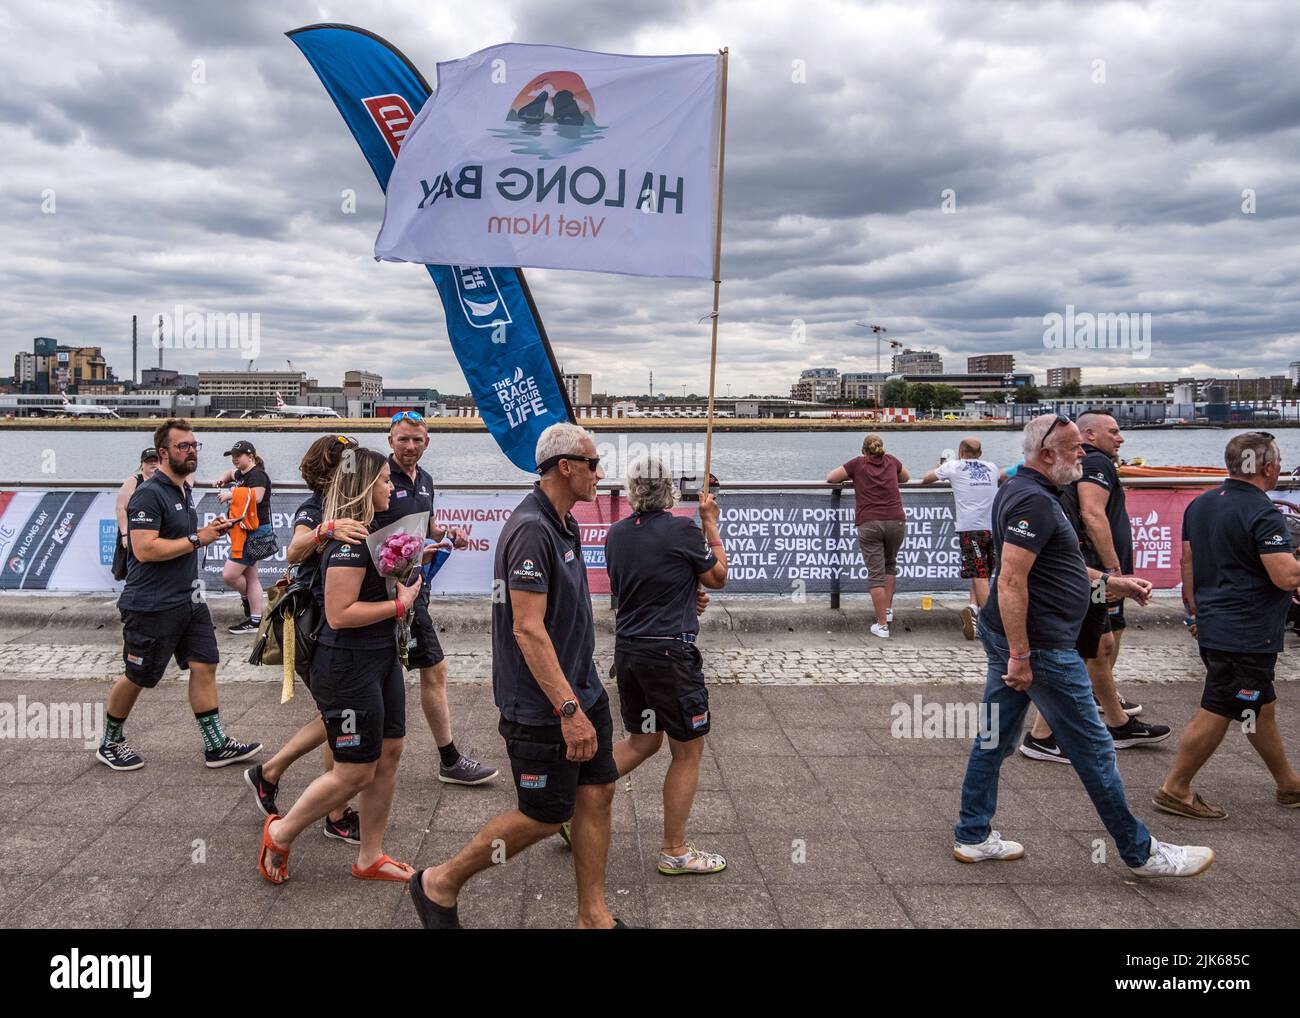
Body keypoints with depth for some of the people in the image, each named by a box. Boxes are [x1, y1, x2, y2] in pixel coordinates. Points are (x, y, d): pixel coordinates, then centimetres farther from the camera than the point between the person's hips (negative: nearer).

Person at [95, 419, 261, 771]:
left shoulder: (184, 490, 12)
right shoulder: (148, 495, -17)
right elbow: (145, 549, -25)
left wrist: (209, 531, 7)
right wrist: (197, 538, -20)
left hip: (189, 598, 8)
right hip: (152, 605, -8)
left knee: (204, 665, 4)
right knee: (137, 678, 6)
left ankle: (216, 745, 10)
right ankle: (110, 744, 27)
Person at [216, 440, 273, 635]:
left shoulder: (257, 474, -13)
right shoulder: (241, 474, 16)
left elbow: (256, 496, -30)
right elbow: (231, 473, 40)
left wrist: (231, 494, -20)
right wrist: (223, 478, 19)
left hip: (255, 531, -10)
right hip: (244, 531, 11)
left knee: (229, 574, -12)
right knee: (251, 577, 12)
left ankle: (246, 597, 17)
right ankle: (255, 621, 17)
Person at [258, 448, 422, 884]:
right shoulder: (348, 542, -20)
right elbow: (339, 614, -25)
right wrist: (399, 604, -18)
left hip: (382, 658, 10)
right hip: (349, 666, -10)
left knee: (390, 753, 12)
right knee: (355, 772, 0)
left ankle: (370, 857, 25)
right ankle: (280, 835, 23)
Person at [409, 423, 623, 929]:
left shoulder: (564, 524, 10)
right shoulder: (531, 530, -22)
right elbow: (528, 630, -27)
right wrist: (569, 710, -29)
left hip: (582, 691, 9)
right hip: (543, 706, -9)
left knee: (596, 793, 11)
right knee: (544, 816, 3)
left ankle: (593, 915, 24)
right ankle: (440, 883, 21)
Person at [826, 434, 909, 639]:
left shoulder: (858, 463, 7)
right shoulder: (891, 461, 15)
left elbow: (830, 478, 12)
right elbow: (905, 478, 33)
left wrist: (849, 478, 28)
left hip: (868, 523, -2)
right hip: (896, 521, 3)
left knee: (875, 573, -1)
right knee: (890, 564, 26)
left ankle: (882, 625, -3)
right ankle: (888, 609, 28)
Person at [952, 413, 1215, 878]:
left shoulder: (1020, 490, 13)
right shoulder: (1034, 501, -20)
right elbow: (1011, 582, -27)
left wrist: (1110, 582, 17)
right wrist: (1020, 656, -25)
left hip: (1004, 635, 10)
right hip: (1040, 645, -10)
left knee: (994, 738, 15)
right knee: (1092, 748, 3)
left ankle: (972, 836, 23)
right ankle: (1140, 852, 17)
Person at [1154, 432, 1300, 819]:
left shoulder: (1200, 504, 9)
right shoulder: (1262, 513, -17)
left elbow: (1188, 564, 15)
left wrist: (1197, 612, 22)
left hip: (1213, 625, 9)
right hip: (1247, 635, -9)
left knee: (1262, 708, 20)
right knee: (1217, 712, -2)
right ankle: (1174, 790, 5)